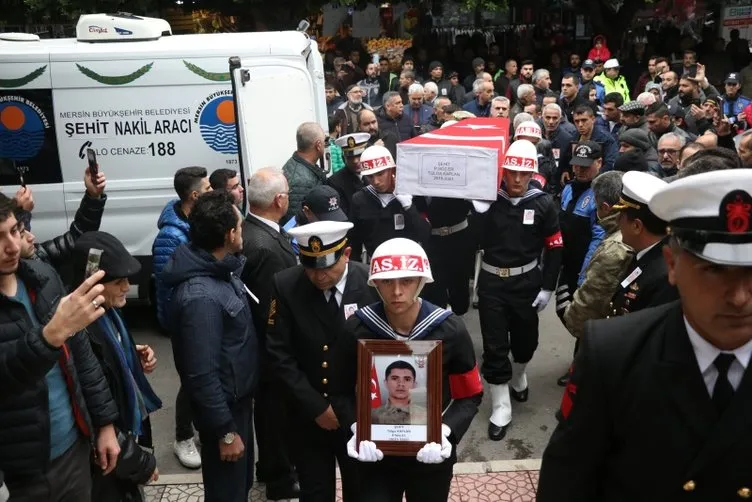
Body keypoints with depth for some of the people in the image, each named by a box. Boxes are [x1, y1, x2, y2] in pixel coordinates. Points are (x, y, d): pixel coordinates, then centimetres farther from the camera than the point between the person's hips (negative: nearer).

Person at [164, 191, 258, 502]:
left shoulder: (220, 270, -1)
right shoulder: (201, 296, -31)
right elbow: (202, 375, -28)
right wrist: (225, 432, -20)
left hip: (237, 398, 9)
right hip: (222, 406, -9)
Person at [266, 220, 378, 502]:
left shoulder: (373, 284, -14)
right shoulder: (285, 286, -11)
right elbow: (280, 355, -9)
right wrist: (315, 406, -11)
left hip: (359, 412, 0)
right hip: (307, 414, 1)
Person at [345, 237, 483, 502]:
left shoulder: (450, 329, -15)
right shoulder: (356, 328, -16)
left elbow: (470, 396, -5)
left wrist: (445, 432, -21)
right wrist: (357, 428, -19)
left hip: (432, 456, 1)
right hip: (376, 455, -1)